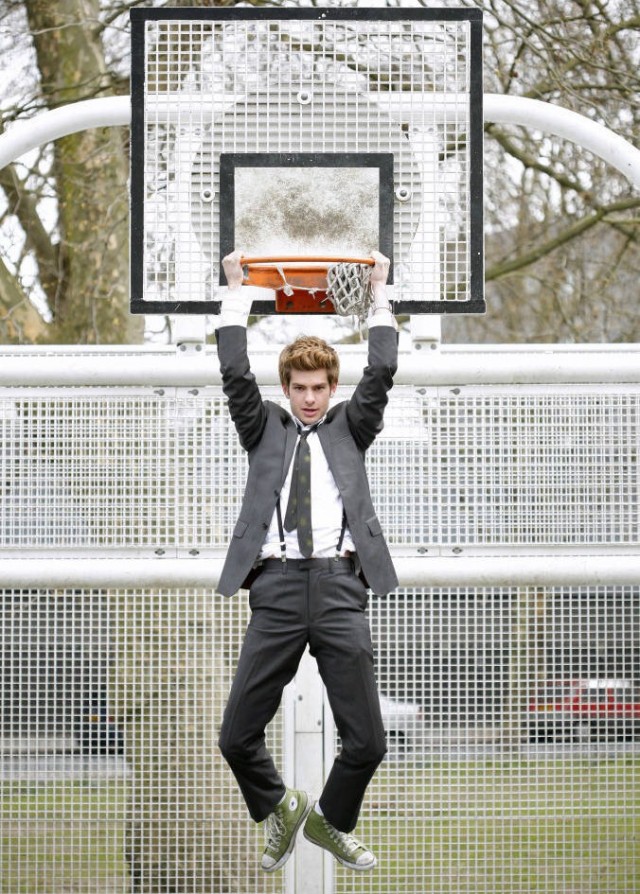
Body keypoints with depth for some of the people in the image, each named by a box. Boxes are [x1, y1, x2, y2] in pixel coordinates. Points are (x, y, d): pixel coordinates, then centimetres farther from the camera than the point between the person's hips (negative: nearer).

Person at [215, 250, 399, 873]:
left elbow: (381, 373, 9)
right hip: (278, 583, 0)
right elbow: (234, 374, 8)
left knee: (366, 743, -4)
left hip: (339, 583, 0)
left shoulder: (349, 428, 20)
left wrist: (379, 291, 13)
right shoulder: (264, 429, 20)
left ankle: (329, 821, 25)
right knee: (236, 737, -6)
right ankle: (279, 810, 24)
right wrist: (236, 289, 11)